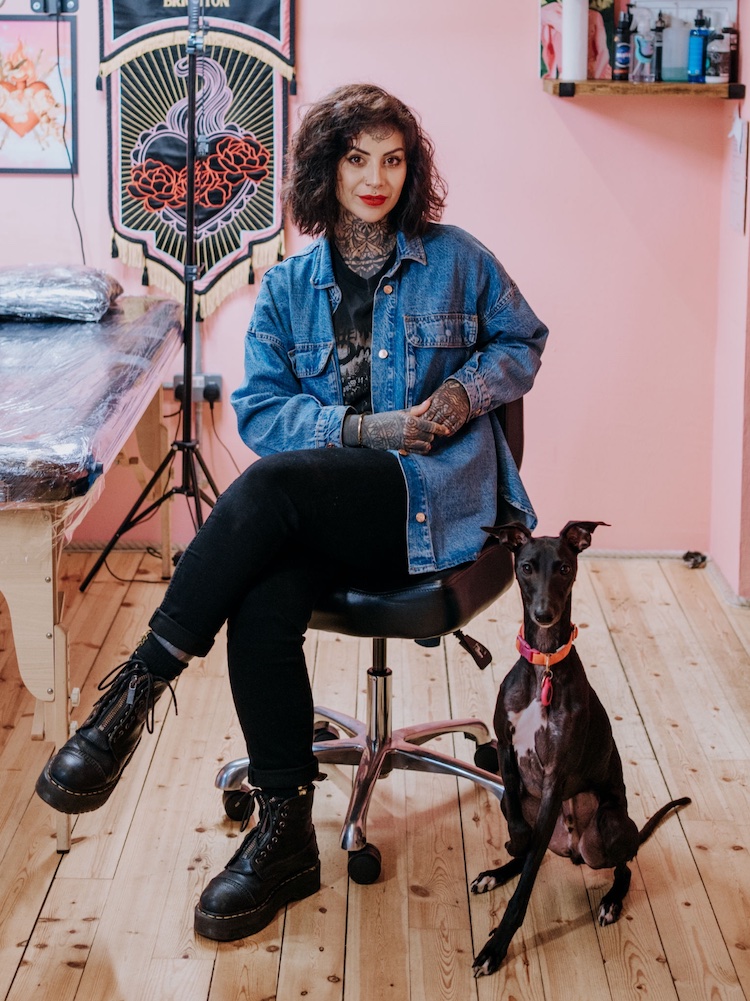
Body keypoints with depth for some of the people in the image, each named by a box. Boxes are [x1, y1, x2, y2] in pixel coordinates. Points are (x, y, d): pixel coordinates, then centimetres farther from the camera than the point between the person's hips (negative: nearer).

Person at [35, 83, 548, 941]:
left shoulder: (456, 260, 8)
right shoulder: (288, 284, 13)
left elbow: (522, 341, 19)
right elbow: (258, 410, 6)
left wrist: (470, 389, -3)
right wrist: (362, 428, -10)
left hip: (433, 492, -3)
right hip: (326, 508, 3)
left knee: (268, 486, -33)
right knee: (261, 605, -30)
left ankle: (136, 688, -25)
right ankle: (285, 834, -19)